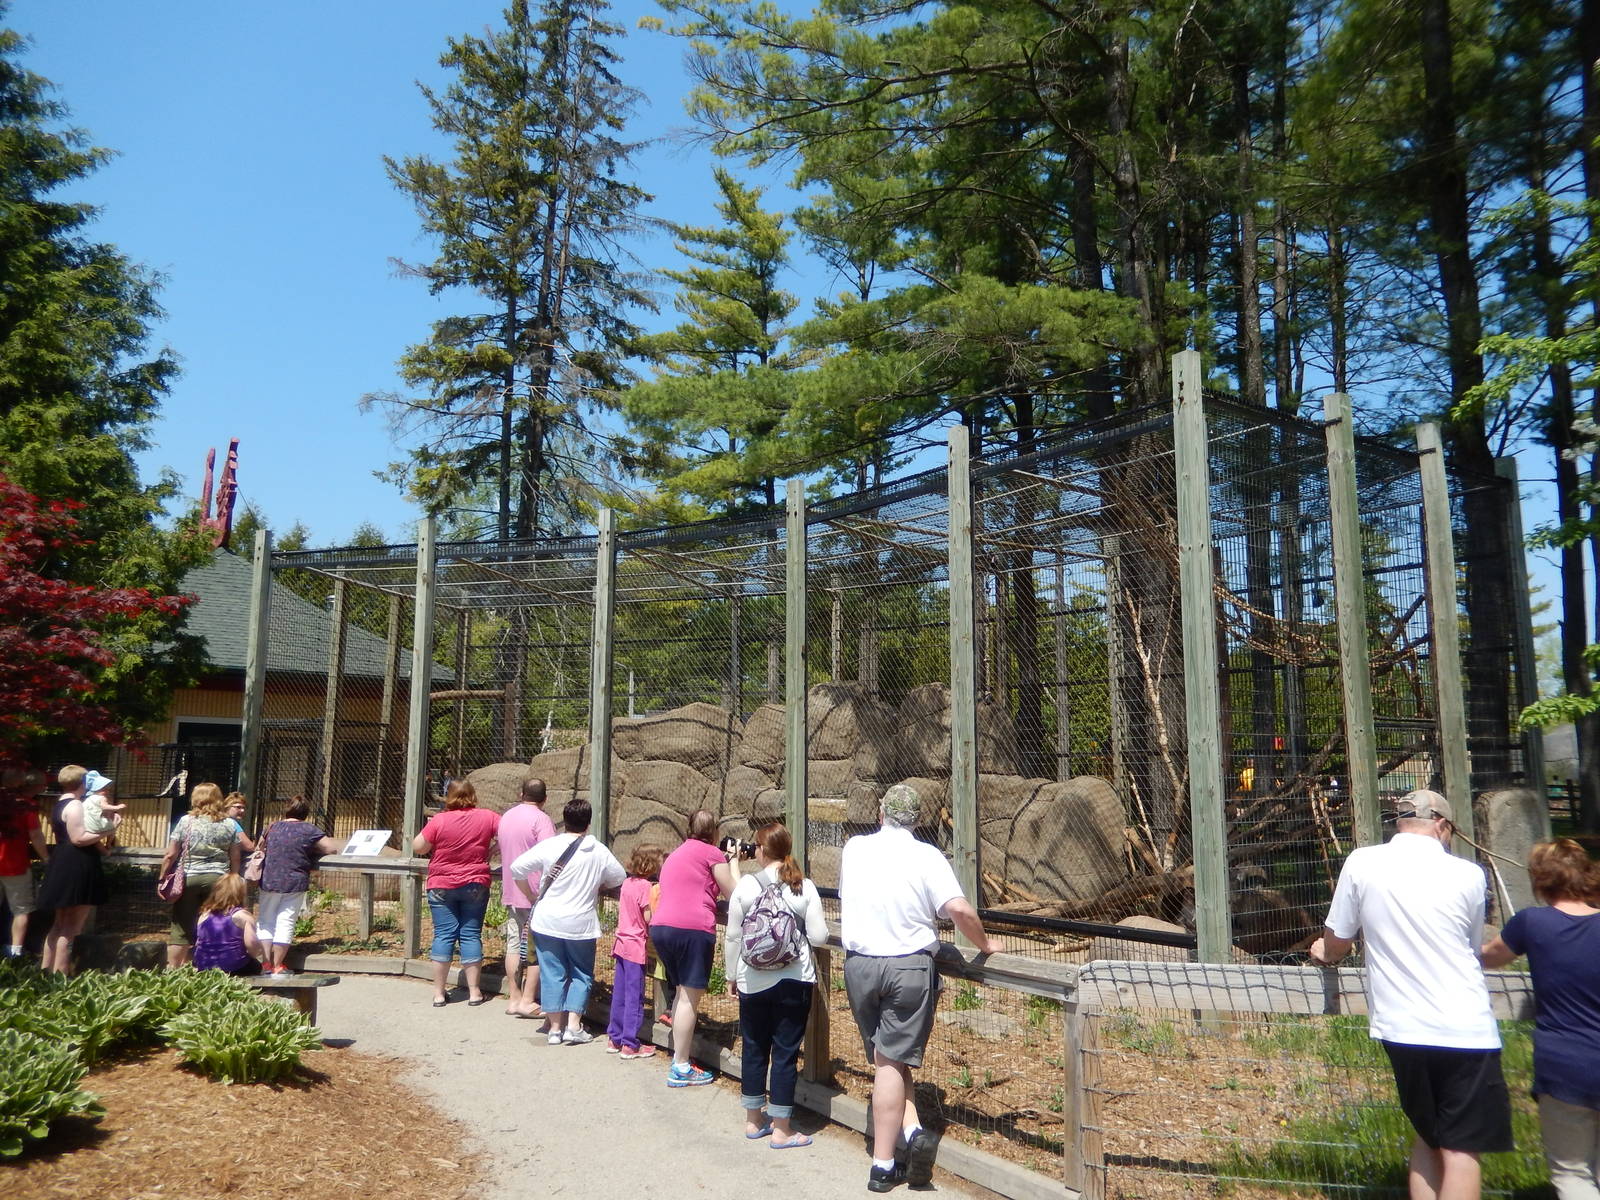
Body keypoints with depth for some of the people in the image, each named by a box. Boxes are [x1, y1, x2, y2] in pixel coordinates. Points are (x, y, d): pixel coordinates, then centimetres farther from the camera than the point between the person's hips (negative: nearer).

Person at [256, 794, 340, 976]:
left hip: (269, 882, 3)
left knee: (265, 921, 14)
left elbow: (260, 847, 23)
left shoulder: (272, 827, 6)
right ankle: (278, 965, 5)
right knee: (285, 922, 3)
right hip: (295, 884, -3)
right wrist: (313, 850, 11)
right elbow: (333, 849, -6)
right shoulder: (309, 830, -6)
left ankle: (266, 963, 10)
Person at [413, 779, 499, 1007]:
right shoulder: (487, 817, -4)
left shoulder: (439, 820, -10)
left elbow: (417, 848, -6)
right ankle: (474, 991, 10)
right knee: (471, 934, 7)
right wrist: (491, 848, 19)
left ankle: (439, 993, 8)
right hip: (475, 885, 1)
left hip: (442, 886, -1)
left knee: (444, 934, 4)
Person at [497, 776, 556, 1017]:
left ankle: (513, 998, 16)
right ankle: (528, 1000, 0)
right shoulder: (541, 818, -13)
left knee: (514, 943, 11)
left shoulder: (506, 816, 11)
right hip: (536, 893, -7)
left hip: (511, 891, 7)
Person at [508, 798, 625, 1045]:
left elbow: (517, 868, -9)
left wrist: (530, 895, 5)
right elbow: (620, 879, 9)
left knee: (552, 974, 9)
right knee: (581, 975, 13)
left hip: (547, 921, 0)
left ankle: (554, 1027, 13)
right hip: (581, 924, 0)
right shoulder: (599, 852, -2)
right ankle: (573, 1026, 6)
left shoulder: (549, 846, -7)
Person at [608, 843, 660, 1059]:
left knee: (619, 993, 14)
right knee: (634, 996, 0)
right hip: (636, 946, -8)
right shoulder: (645, 886, -16)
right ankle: (630, 1045, 5)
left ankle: (615, 1039, 23)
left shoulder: (627, 883, 7)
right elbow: (649, 918, -18)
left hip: (621, 942, 8)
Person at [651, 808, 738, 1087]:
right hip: (693, 928, -8)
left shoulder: (676, 853, 25)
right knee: (690, 998, -3)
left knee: (682, 993, 18)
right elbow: (732, 892, 2)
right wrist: (733, 861, 15)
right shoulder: (711, 853, 0)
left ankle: (679, 1058, 21)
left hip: (660, 926, 8)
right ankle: (680, 1069, 0)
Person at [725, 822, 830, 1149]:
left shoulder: (745, 885, -7)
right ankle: (781, 1129, 13)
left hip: (752, 982, 1)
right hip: (794, 982, -1)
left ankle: (753, 1120, 27)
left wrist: (732, 975, 10)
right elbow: (819, 937, -9)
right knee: (786, 1052, 7)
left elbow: (733, 937, -3)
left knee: (754, 1048, 16)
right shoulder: (804, 887, -7)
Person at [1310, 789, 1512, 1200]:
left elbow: (1337, 943, 5)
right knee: (1462, 1150, 5)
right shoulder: (1468, 875, -6)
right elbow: (1473, 947, 11)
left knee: (1428, 1137, 21)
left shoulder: (1361, 863, -4)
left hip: (1400, 1027, 3)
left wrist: (1326, 953, 28)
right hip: (1464, 1029, -2)